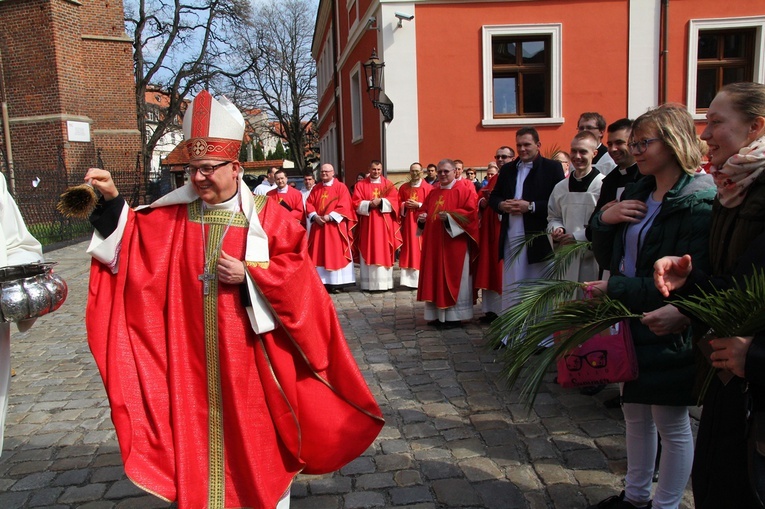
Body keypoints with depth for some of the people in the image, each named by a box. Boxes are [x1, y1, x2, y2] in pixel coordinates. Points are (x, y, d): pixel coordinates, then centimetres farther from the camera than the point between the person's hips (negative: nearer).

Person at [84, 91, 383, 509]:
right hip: (193, 350, 3)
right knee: (197, 430, 12)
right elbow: (130, 243, 2)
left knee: (256, 426, 10)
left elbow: (296, 271, -7)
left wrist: (249, 274, -17)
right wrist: (111, 200, -10)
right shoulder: (173, 215, 4)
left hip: (249, 347, -2)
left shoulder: (266, 215, -6)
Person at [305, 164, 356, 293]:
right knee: (319, 254, 3)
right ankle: (321, 282, 7)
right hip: (318, 225, 5)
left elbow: (344, 206, -9)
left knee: (335, 254, -4)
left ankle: (336, 284, 0)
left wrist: (330, 217, -16)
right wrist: (315, 216, -9)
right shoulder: (316, 188, 15)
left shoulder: (341, 187, 0)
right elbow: (309, 204, 10)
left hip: (335, 226, -5)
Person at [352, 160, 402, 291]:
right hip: (367, 224, 0)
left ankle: (384, 283, 4)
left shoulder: (388, 184, 9)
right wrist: (369, 204, -15)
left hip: (384, 224, 0)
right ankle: (368, 283, 2)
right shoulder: (360, 185, 8)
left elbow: (394, 201, -2)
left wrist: (381, 201, -16)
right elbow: (356, 203, 0)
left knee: (384, 252, -1)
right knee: (368, 252, -1)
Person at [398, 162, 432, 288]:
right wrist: (405, 205, -8)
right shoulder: (404, 187, 11)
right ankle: (409, 278, 7)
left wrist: (418, 205, -15)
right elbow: (398, 203, 12)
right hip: (407, 222, 3)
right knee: (408, 248, 3)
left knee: (421, 249, -2)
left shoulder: (428, 187, -1)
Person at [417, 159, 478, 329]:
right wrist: (422, 218, -2)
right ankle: (438, 315, 15)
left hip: (454, 243, -7)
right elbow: (424, 211, 21)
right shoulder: (433, 193, 17)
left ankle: (454, 317, 4)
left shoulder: (464, 191, -4)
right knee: (436, 277, 8)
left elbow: (471, 212, -14)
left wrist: (449, 216, -24)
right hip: (434, 243, 7)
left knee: (453, 278, -3)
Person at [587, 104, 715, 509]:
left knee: (671, 423, 10)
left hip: (668, 331, -8)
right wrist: (605, 218, -8)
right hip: (631, 320, 8)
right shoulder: (636, 192, 8)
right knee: (635, 411, 20)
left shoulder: (698, 203, -17)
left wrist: (614, 288, -22)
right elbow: (604, 248, 13)